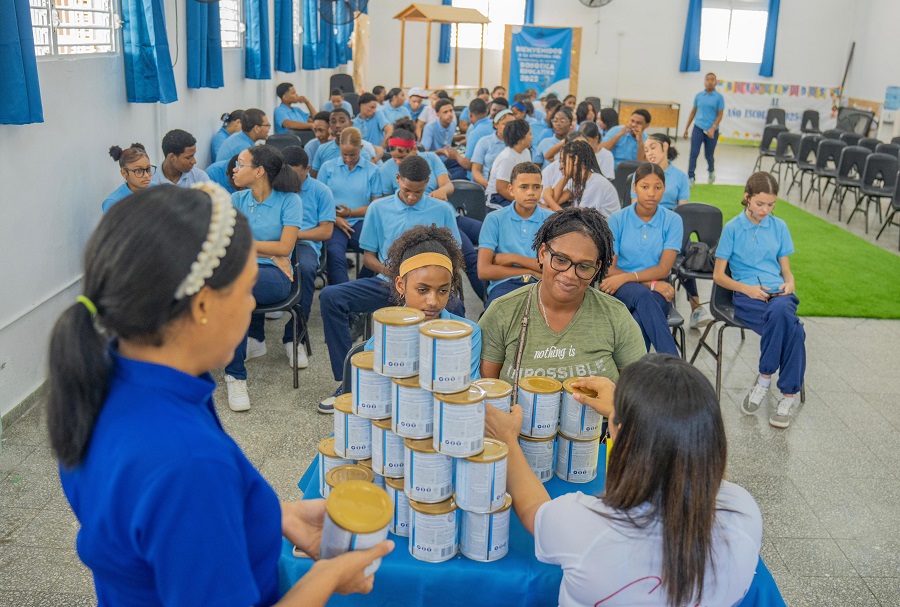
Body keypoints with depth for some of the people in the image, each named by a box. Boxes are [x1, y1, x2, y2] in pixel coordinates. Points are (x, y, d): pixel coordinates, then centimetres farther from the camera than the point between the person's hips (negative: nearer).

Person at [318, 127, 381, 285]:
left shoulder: (372, 170, 11)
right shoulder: (328, 167, 14)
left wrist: (350, 213, -7)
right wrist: (335, 218, -8)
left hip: (360, 221, 0)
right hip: (334, 223, 0)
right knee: (335, 254, -32)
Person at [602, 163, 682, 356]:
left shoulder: (672, 221, 1)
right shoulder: (618, 219, 0)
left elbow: (663, 269, -6)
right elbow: (609, 270, -4)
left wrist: (625, 277, -18)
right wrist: (650, 284, -12)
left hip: (657, 291, 1)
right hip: (621, 290, -1)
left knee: (641, 320, -36)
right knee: (642, 295, -37)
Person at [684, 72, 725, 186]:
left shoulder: (719, 97, -3)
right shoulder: (698, 96, 6)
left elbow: (720, 115, -5)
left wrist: (713, 128, -19)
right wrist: (686, 128, 13)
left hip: (712, 131, -1)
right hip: (698, 128, 1)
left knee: (709, 155, 12)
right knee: (694, 153, -9)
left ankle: (711, 171, 41)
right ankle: (690, 177, -5)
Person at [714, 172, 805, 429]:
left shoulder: (779, 227, 15)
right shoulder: (732, 228, 5)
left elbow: (786, 270, 21)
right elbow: (718, 275, 5)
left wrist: (789, 283, -4)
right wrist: (748, 289, -11)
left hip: (778, 293, 3)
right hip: (746, 296, -3)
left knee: (780, 312, -38)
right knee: (791, 329, -34)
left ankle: (764, 379, -23)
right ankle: (787, 394, -19)